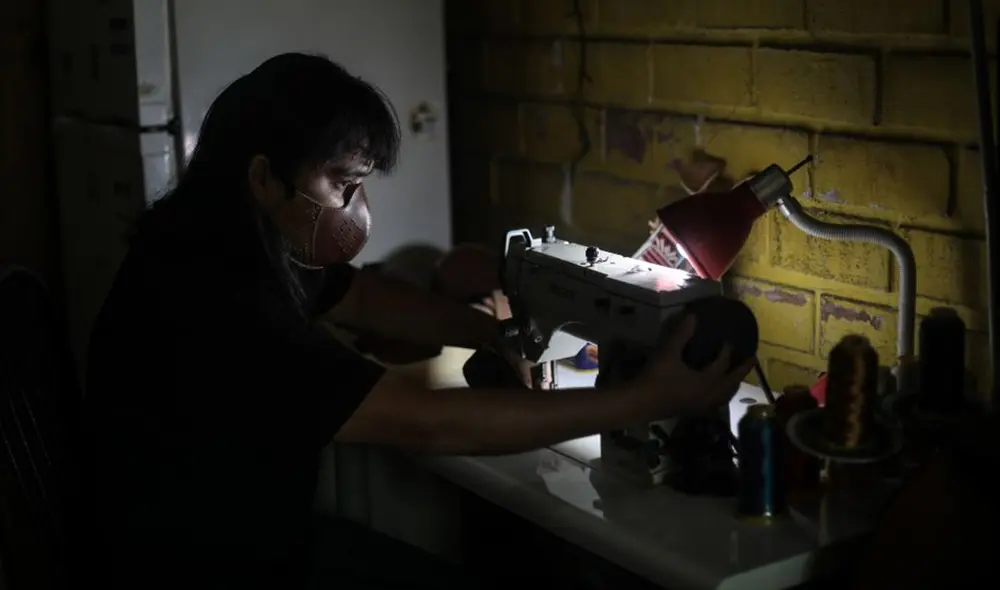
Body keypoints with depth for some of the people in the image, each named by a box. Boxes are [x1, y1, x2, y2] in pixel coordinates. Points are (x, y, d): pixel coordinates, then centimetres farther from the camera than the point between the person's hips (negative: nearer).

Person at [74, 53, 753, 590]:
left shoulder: (244, 246, -5)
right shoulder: (216, 309, -33)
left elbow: (363, 297, 13)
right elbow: (428, 423, -34)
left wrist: (494, 334, -3)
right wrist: (650, 397, -30)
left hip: (262, 534, 8)